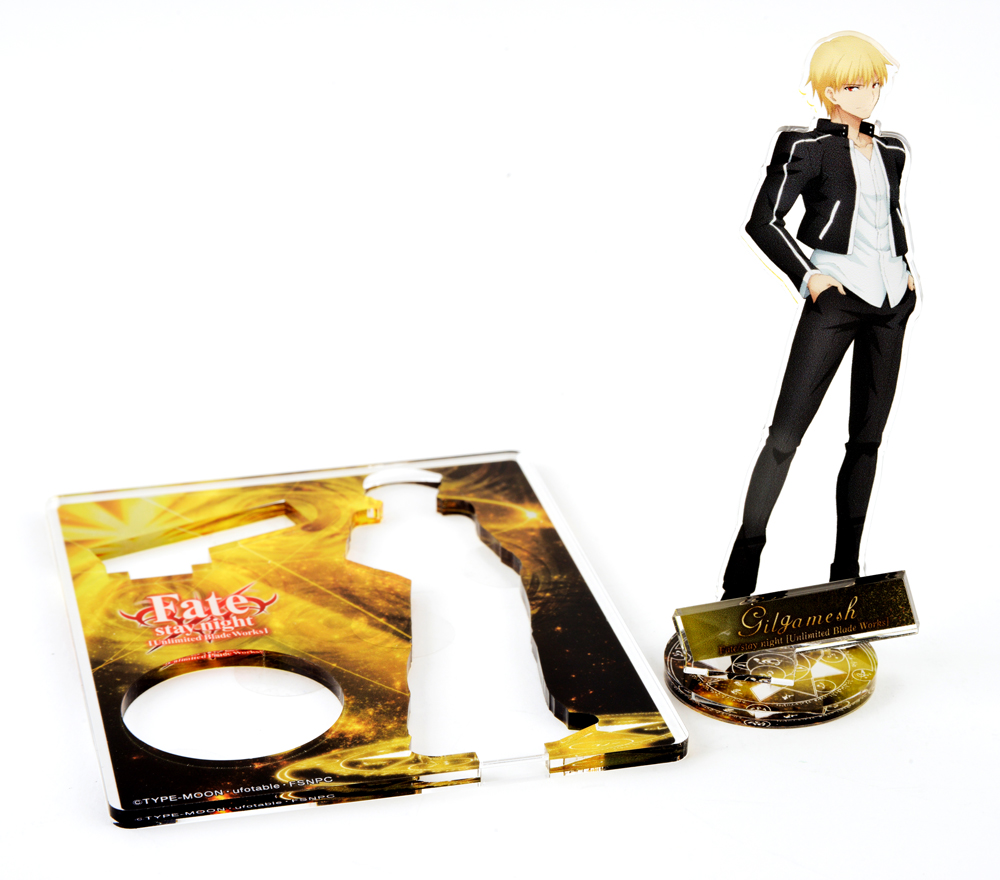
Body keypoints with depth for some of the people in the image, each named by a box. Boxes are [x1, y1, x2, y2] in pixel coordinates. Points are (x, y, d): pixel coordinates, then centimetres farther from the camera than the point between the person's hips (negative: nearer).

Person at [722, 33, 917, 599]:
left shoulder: (891, 149, 15)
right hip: (837, 297, -7)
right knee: (787, 432, -12)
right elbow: (763, 221, -7)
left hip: (891, 302, 7)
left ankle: (847, 570, 17)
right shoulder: (807, 147, -4)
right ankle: (740, 578, -11)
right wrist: (808, 277, -11)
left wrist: (906, 268, 16)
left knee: (867, 437, 9)